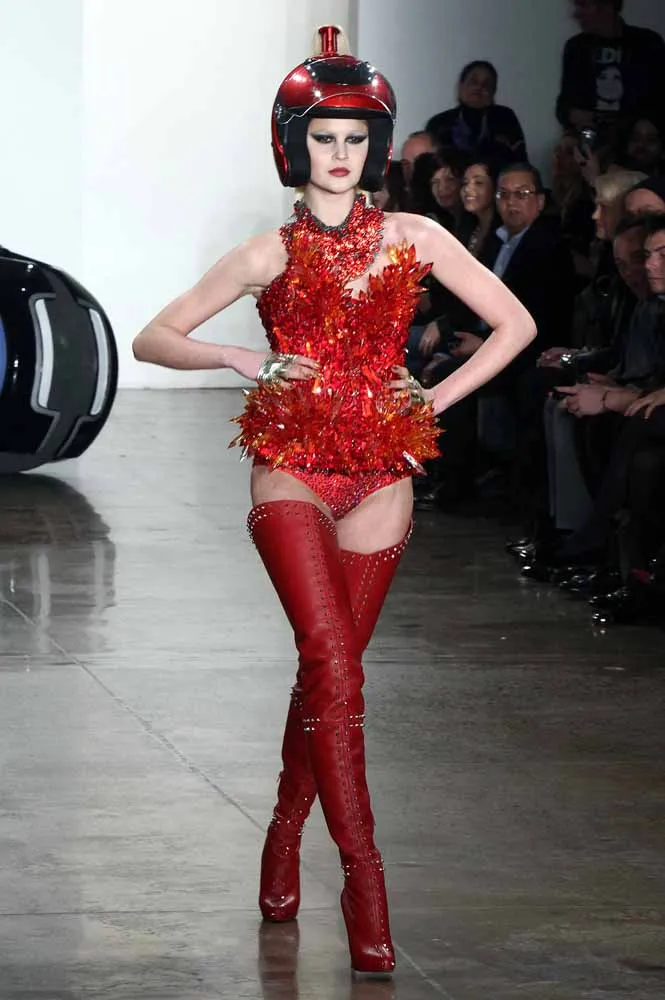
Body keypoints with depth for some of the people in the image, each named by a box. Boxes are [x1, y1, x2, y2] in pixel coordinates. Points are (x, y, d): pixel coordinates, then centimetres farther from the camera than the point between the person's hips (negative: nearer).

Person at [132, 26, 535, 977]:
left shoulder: (415, 240, 5)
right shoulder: (268, 256, 3)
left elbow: (515, 324, 11)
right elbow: (153, 338, 6)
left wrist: (437, 397, 3)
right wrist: (242, 359, -10)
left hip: (379, 474, 2)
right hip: (290, 469, -2)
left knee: (330, 668, 6)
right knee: (332, 660, -16)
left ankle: (286, 832, 27)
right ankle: (363, 878, -18)